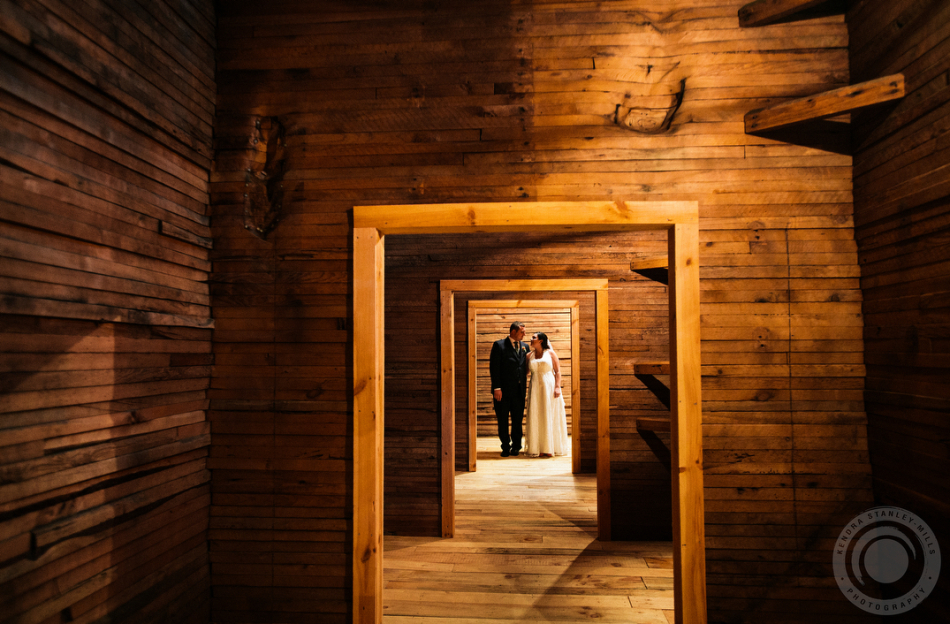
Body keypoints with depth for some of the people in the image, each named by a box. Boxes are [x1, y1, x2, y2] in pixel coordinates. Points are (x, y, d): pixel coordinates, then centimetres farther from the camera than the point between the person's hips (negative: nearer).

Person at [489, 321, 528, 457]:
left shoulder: (524, 347, 11)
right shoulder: (499, 345, -3)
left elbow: (525, 368, 14)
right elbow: (494, 368, -8)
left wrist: (524, 386, 3)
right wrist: (496, 387, -13)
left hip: (519, 390, 4)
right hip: (503, 390, -4)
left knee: (518, 420, 9)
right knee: (502, 420, 6)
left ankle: (516, 447, 23)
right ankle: (505, 447, 19)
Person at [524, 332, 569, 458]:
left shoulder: (550, 353, 3)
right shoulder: (529, 355, 11)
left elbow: (558, 371, -1)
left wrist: (557, 387, -10)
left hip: (549, 387, -2)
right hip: (535, 389, 3)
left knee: (550, 417, -1)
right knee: (536, 418, 0)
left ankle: (550, 447, 6)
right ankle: (537, 448, 4)